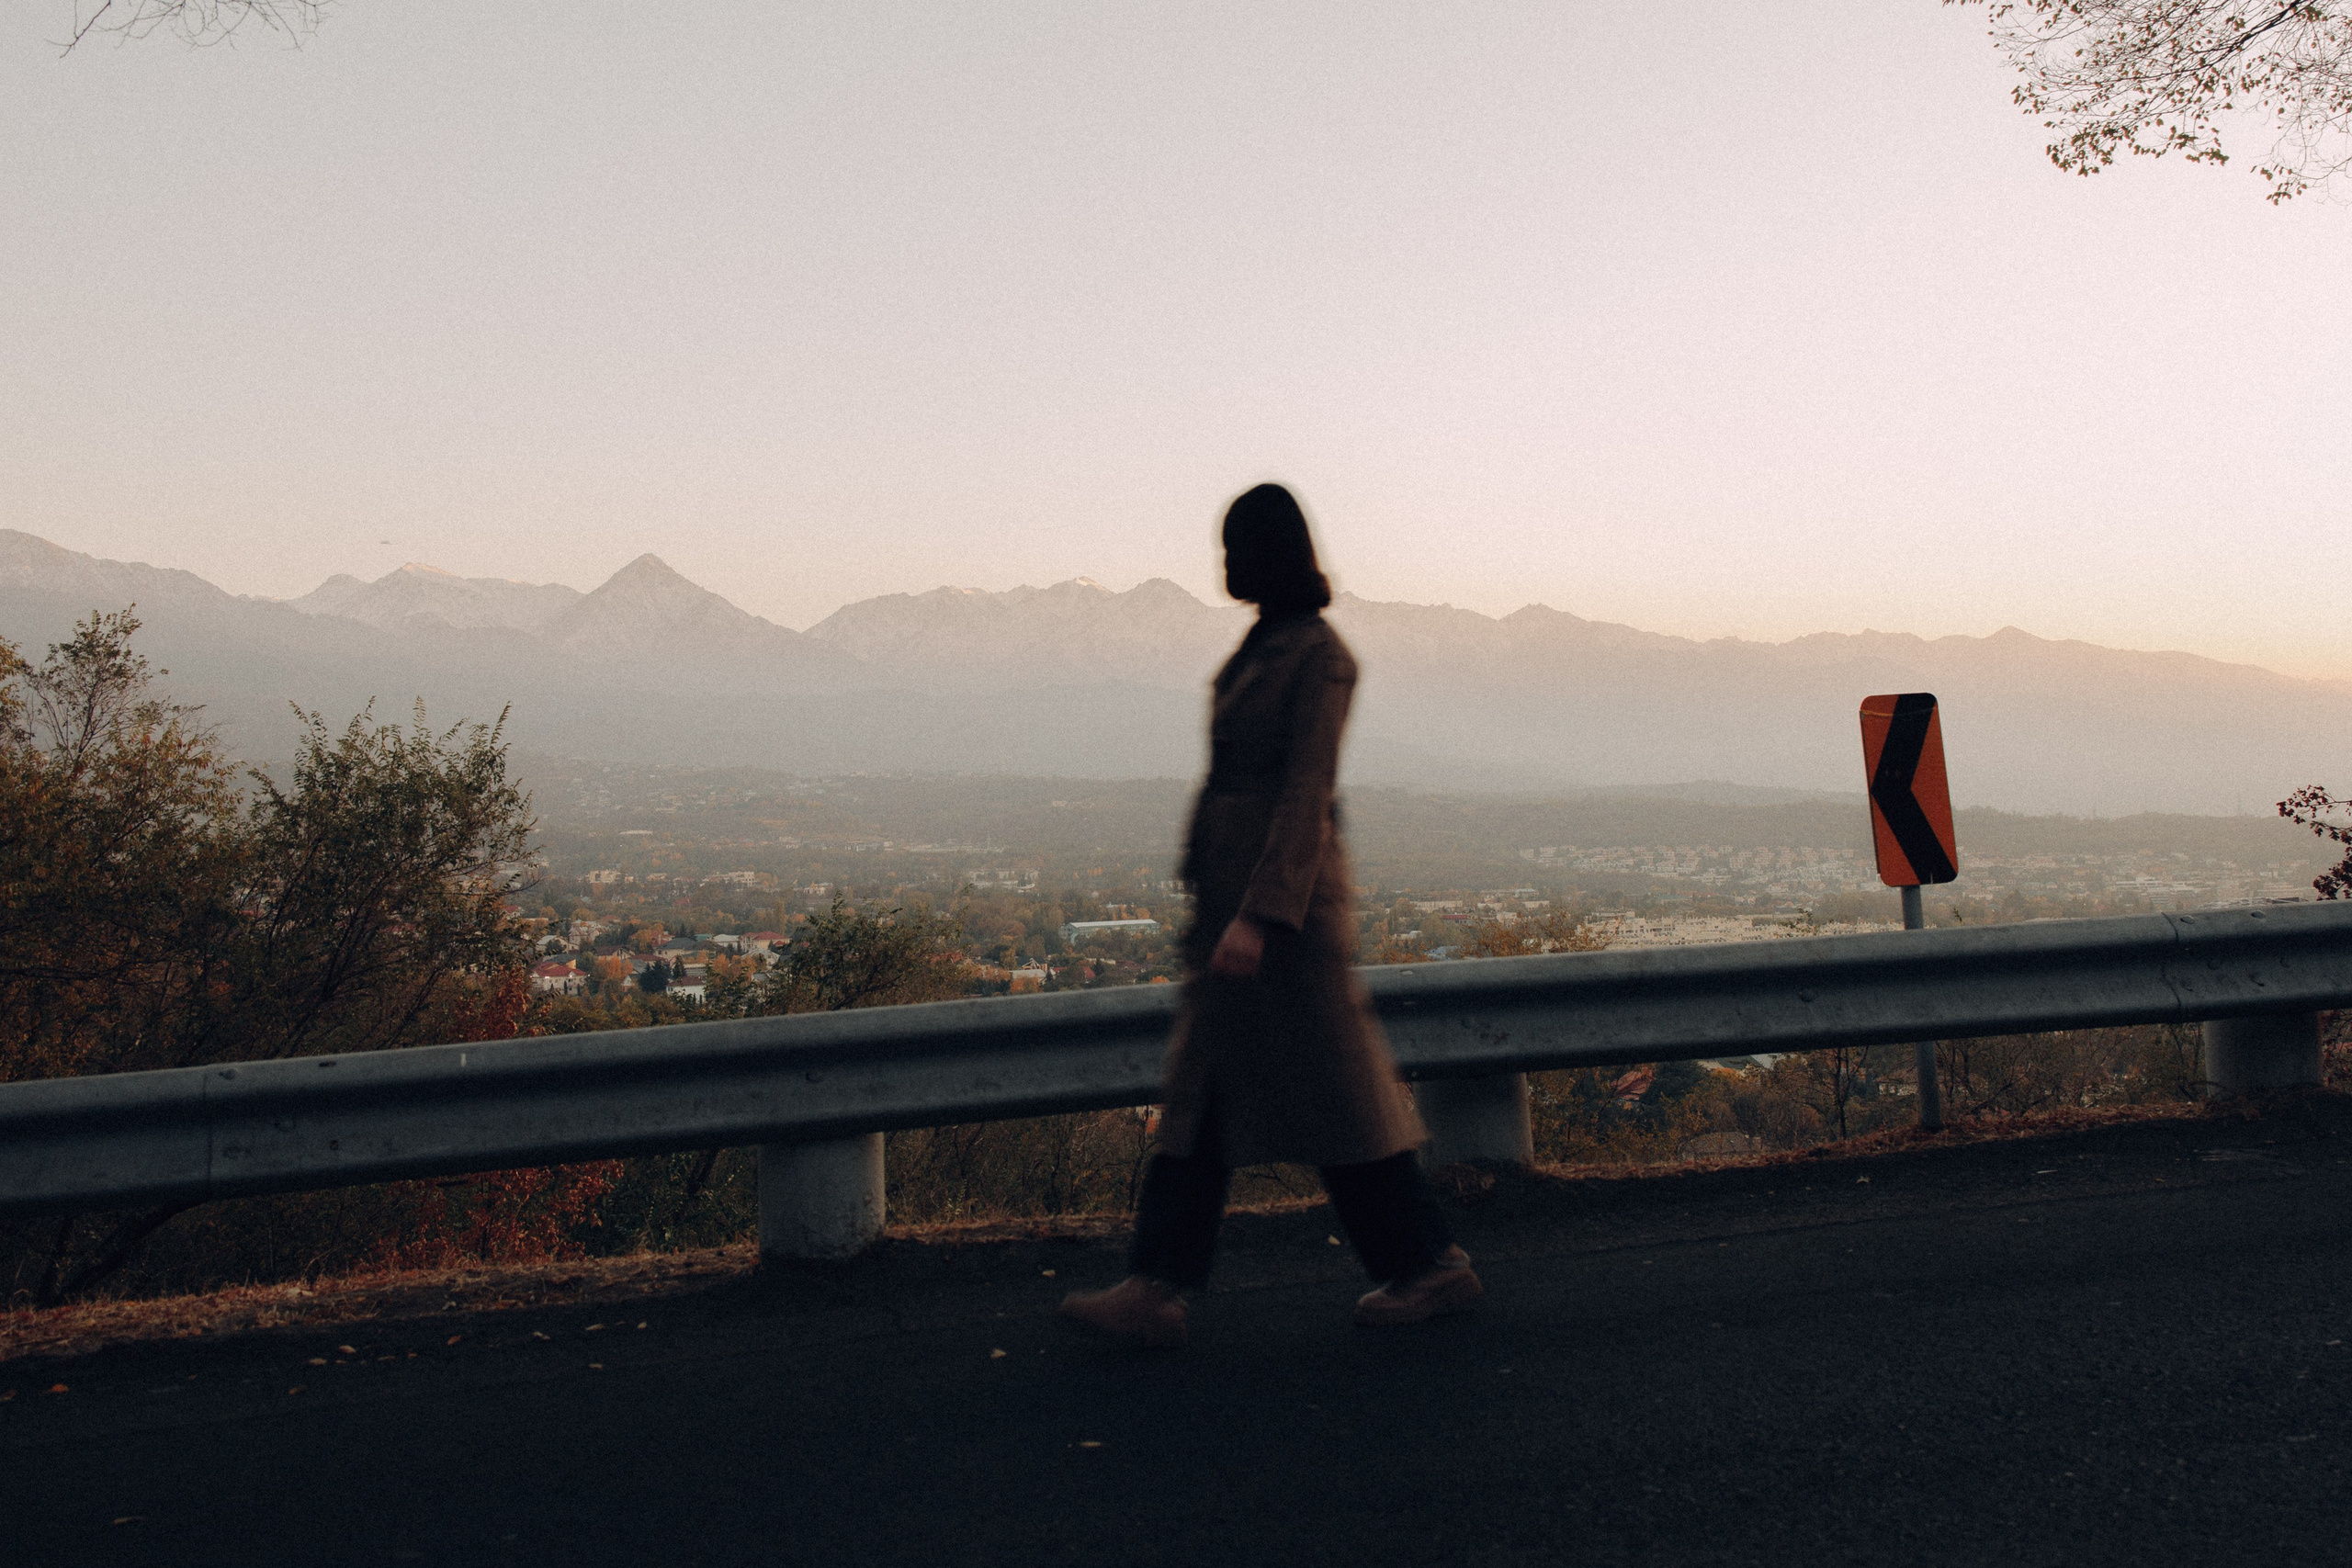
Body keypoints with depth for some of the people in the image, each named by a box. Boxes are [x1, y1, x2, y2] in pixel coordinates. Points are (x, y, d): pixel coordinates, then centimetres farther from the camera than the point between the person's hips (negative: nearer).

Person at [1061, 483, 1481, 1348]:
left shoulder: (1320, 656, -13)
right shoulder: (1263, 646, 14)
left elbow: (1306, 795, -19)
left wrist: (1261, 916, -25)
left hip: (1285, 892, -9)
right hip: (1233, 893, 9)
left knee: (1336, 1081, 1)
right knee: (1203, 1085, 6)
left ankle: (1432, 1264, 18)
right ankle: (1156, 1290, 9)